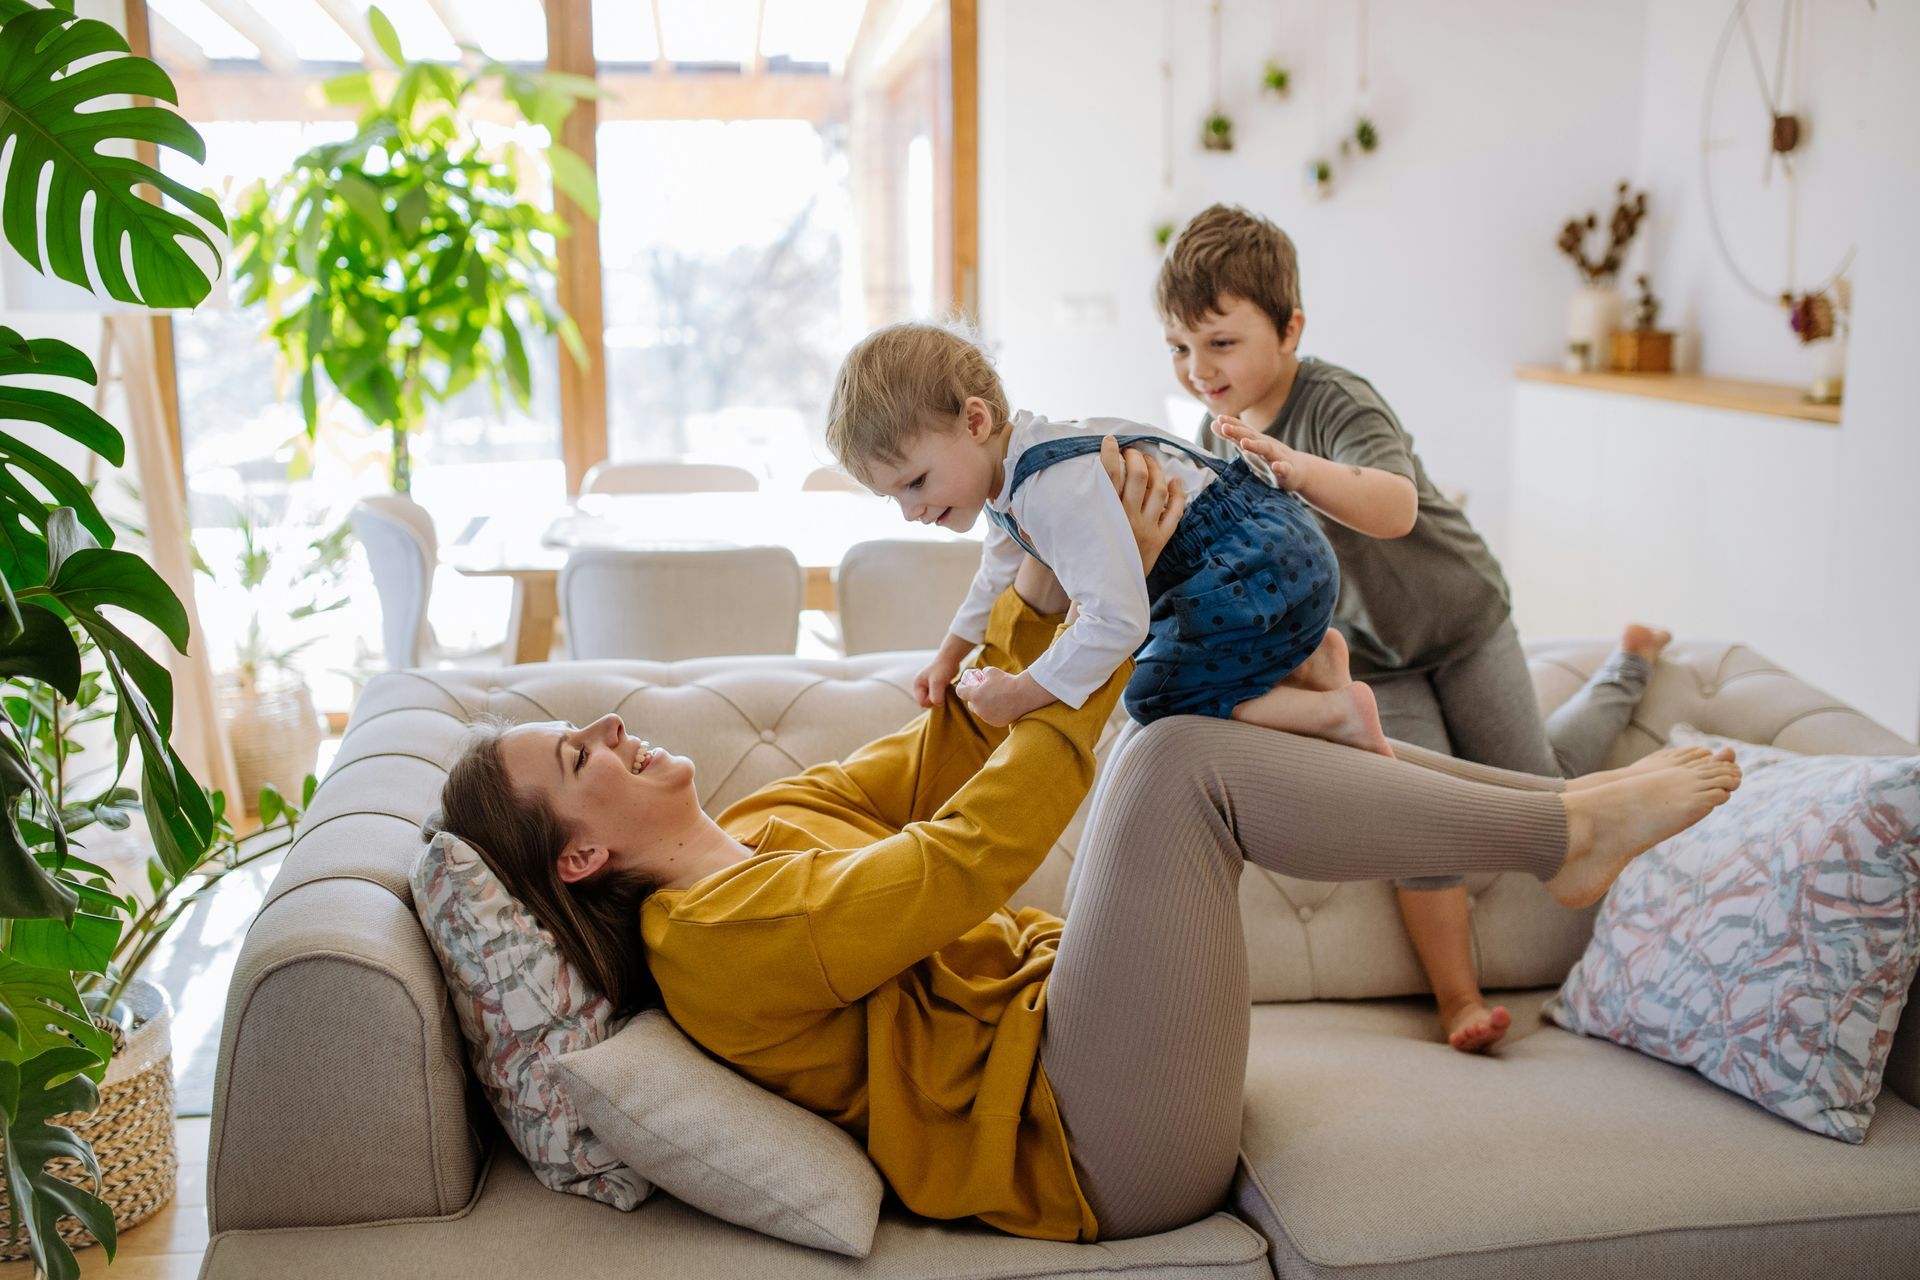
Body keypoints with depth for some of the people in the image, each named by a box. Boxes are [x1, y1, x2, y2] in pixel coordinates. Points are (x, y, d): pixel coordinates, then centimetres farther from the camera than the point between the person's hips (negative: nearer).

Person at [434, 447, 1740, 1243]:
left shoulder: (762, 826, 13)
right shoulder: (713, 936, -16)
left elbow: (939, 756, 9)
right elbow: (970, 853, -24)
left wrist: (1041, 592, -9)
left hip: (1060, 1020, 9)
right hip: (1087, 1145, -9)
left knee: (1244, 712, 5)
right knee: (1182, 757, -25)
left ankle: (1567, 806, 5)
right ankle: (1570, 837, -11)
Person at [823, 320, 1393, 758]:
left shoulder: (1058, 489, -31)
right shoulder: (1009, 477, 4)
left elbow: (1116, 621, -34)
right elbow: (1002, 576, 26)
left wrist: (1020, 694, -23)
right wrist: (949, 655, 28)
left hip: (1270, 559, -10)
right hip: (1253, 559, 11)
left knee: (1157, 696, -8)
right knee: (1158, 657, 23)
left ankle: (1333, 712, -10)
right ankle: (1305, 662, 15)